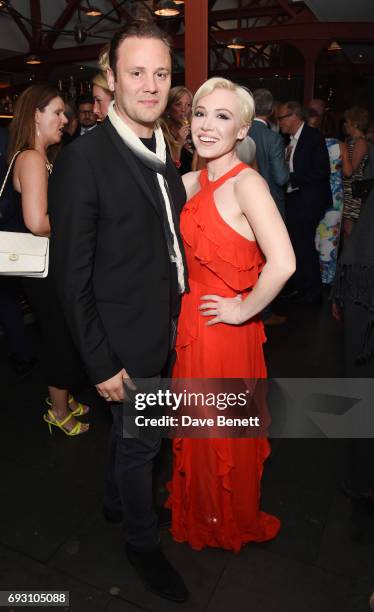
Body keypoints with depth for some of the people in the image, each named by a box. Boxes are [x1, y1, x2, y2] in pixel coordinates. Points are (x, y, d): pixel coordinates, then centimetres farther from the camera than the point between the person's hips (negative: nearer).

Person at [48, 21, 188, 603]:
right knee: (141, 442, 12)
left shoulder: (163, 153, 4)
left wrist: (178, 314, 8)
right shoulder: (84, 159, -19)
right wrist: (101, 364, -16)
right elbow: (72, 276, -18)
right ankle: (144, 544, 39)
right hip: (126, 341, -7)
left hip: (163, 332, 7)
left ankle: (117, 501, 53)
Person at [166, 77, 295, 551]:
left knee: (224, 431, 15)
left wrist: (244, 311, -20)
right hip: (193, 323, 7)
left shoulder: (246, 183, -20)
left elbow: (282, 264, -32)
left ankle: (232, 522, 45)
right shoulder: (191, 182, 4)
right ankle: (201, 508, 52)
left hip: (224, 330, -7)